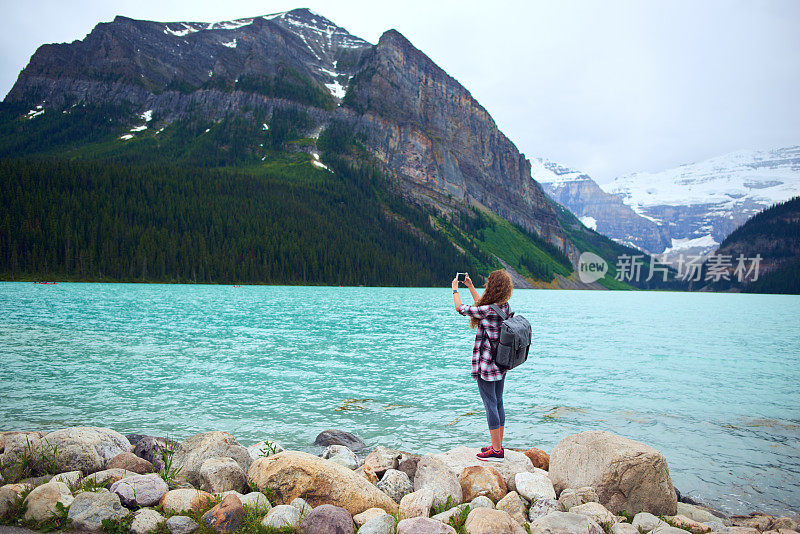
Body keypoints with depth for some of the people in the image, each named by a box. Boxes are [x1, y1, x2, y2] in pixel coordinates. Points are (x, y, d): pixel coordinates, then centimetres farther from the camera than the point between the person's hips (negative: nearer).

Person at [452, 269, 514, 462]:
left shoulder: (489, 311, -21)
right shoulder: (504, 307, 3)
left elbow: (460, 308, -9)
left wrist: (455, 289, 8)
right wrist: (470, 286, 30)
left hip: (486, 365, -9)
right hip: (501, 364, 9)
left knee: (490, 405, -2)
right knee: (498, 403, 15)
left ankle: (496, 451, 4)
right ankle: (498, 446, 24)